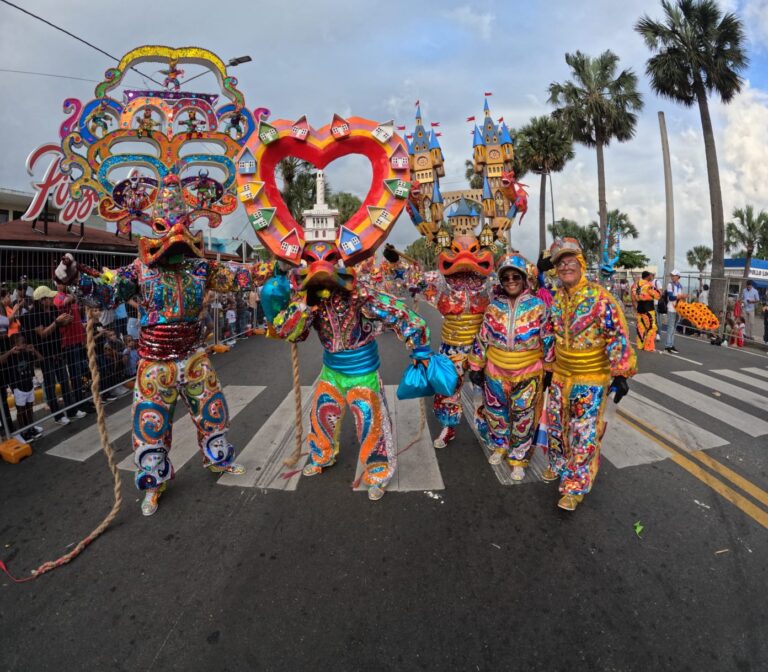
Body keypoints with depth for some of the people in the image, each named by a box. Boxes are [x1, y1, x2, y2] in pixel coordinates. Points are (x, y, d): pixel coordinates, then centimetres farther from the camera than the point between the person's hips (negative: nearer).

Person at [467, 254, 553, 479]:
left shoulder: (537, 306, -8)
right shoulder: (494, 307, -2)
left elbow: (547, 339, -1)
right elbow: (481, 339, 4)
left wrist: (550, 368, 3)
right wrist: (476, 366, 5)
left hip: (528, 373, -2)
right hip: (496, 371, 2)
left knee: (523, 419, 8)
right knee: (496, 414, 18)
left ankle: (519, 458, 29)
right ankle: (500, 446, 44)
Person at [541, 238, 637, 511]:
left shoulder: (600, 298, -16)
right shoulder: (556, 300, 4)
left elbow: (619, 336, -17)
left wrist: (621, 374, -19)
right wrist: (549, 368, 19)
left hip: (592, 379, -6)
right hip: (561, 375, 6)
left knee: (584, 433, -2)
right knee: (557, 425, 17)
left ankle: (575, 486, 11)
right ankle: (560, 466, 40)